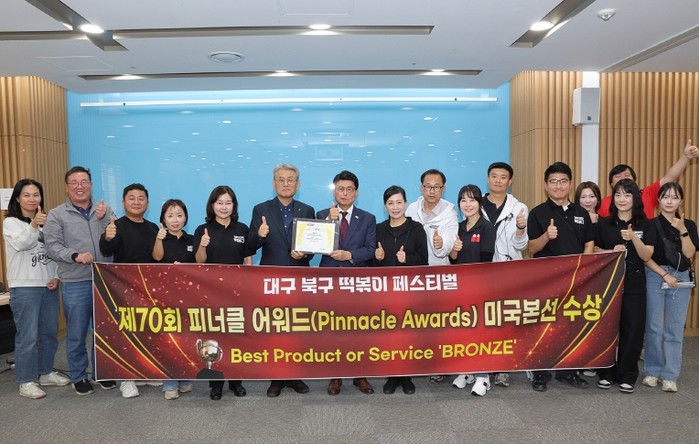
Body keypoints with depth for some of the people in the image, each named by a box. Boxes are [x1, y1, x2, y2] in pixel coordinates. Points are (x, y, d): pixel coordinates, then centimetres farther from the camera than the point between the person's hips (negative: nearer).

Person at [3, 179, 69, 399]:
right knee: (27, 336, -4)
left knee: (49, 332, 12)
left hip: (49, 286, 6)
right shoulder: (10, 222, -3)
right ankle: (26, 381, 7)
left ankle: (46, 373, 26)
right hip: (25, 288, -5)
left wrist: (57, 277, 1)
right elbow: (21, 244, -23)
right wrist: (33, 226, -40)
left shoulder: (47, 221, 12)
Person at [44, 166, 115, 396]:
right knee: (76, 333, 8)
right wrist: (75, 256, -20)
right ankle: (79, 377, 23)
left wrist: (104, 219, -12)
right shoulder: (56, 215, 2)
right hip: (75, 284, -2)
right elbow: (52, 247, -6)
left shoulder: (104, 210, 9)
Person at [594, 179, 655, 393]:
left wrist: (633, 237, -20)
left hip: (634, 285, 0)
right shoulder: (604, 224, 4)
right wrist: (611, 252, -12)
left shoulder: (645, 225, 3)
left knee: (632, 329, 2)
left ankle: (627, 375, 17)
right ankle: (606, 372, 17)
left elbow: (646, 256, -4)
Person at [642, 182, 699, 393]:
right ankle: (653, 371, 14)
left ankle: (670, 375, 11)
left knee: (675, 329, 3)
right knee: (654, 327, 1)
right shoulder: (650, 224, 0)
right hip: (655, 277, -2)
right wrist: (665, 274, -11)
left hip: (681, 279, 2)